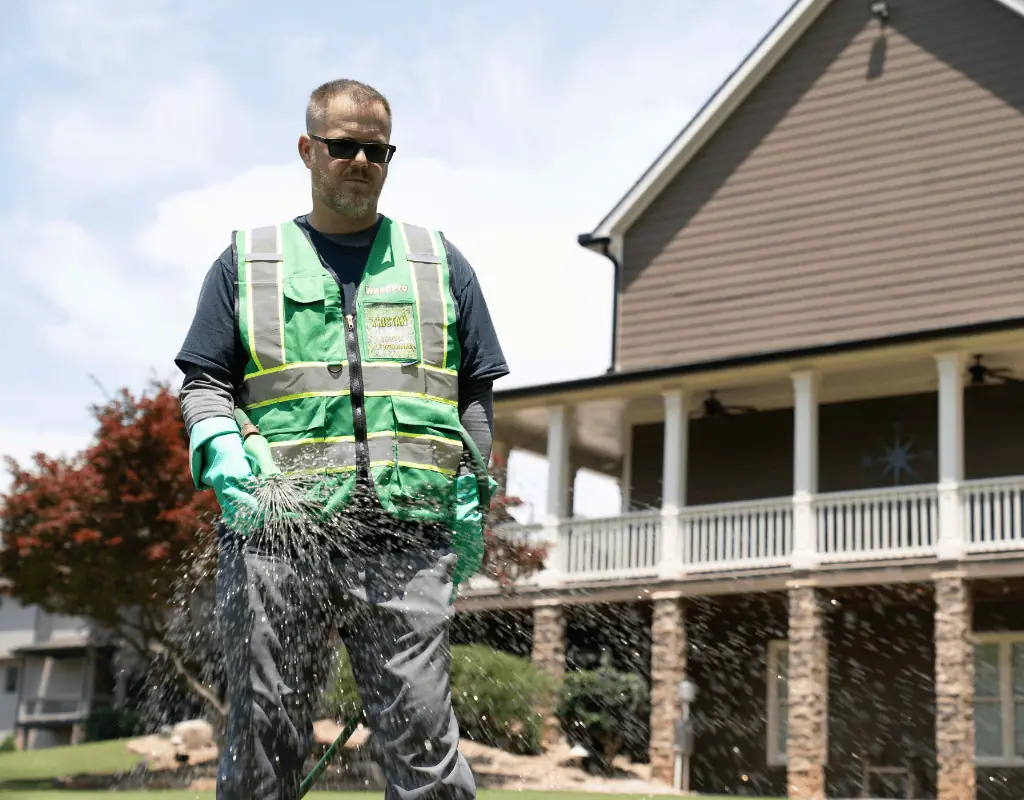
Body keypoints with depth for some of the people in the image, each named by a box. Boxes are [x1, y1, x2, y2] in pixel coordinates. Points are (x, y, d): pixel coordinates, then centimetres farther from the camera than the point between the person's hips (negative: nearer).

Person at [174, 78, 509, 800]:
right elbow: (204, 381, 13)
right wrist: (219, 444, -8)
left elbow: (475, 392, 19)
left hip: (407, 540, 0)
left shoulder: (440, 263, 20)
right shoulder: (248, 263, 17)